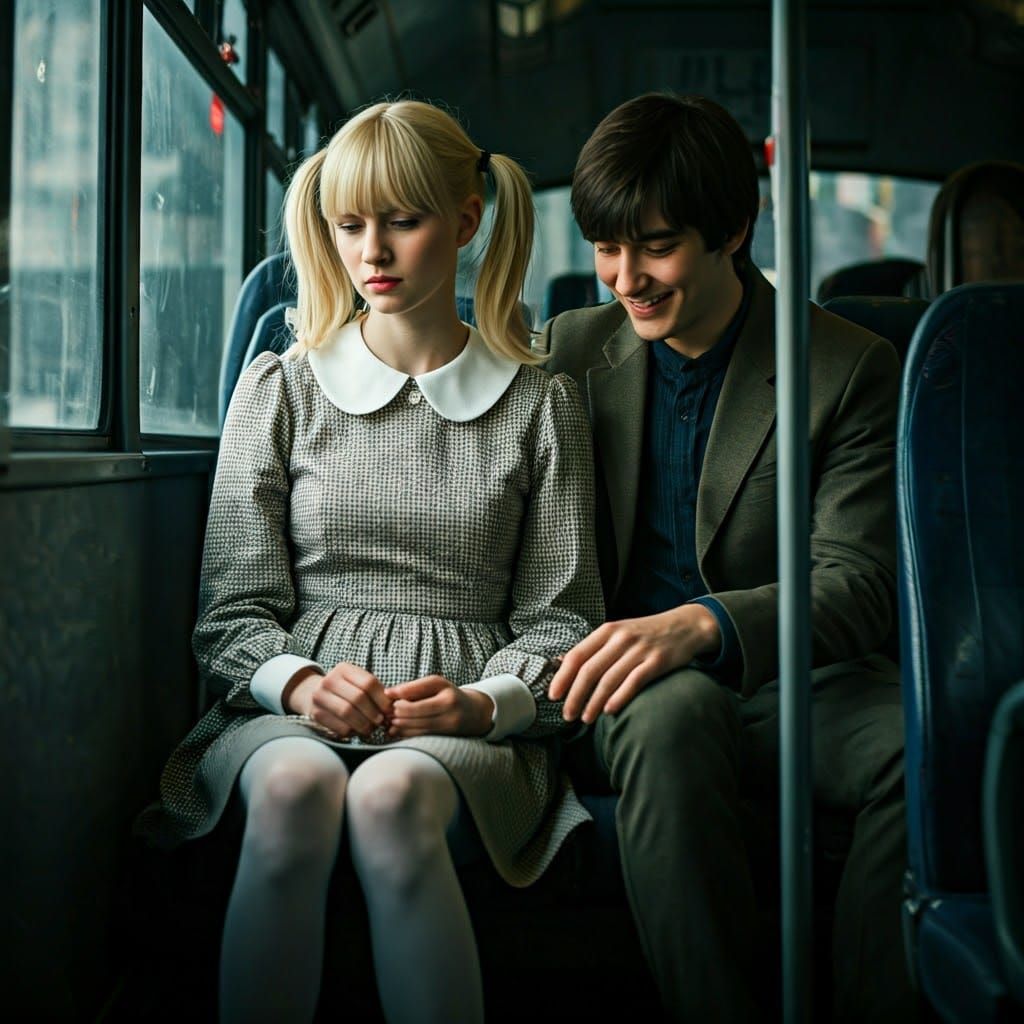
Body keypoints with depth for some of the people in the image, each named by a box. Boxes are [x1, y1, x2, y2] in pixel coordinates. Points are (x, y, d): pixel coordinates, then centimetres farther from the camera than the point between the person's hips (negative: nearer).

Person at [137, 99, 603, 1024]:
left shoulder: (539, 403, 11)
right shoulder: (281, 388, 12)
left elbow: (559, 623, 10)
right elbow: (233, 614, 9)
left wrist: (480, 703, -12)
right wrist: (298, 683, -14)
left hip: (466, 725, 0)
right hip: (291, 708, 1)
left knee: (392, 796, -36)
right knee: (297, 786, -36)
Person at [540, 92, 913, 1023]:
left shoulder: (852, 370, -1)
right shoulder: (570, 350, 8)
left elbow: (859, 586, -11)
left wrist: (704, 624, -30)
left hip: (790, 687, 0)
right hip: (633, 694, 1)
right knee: (675, 712, -35)